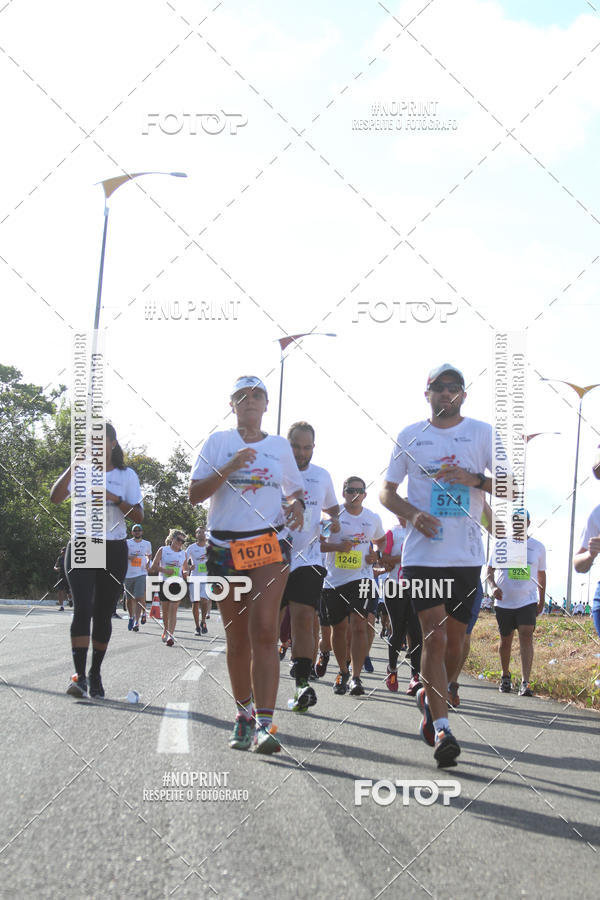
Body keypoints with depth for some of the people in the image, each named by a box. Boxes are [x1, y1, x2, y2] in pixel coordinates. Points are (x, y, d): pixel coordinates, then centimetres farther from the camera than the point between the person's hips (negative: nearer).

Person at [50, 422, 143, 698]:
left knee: (103, 613, 4)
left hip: (113, 551, 1)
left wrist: (115, 498, -15)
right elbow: (55, 497, -9)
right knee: (83, 608, -16)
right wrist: (75, 465, -15)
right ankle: (79, 676, -22)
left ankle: (95, 673, 18)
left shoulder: (127, 475, 5)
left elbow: (139, 517, 1)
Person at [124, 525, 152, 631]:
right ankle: (131, 617, 36)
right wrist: (129, 557, -18)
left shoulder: (147, 544, 10)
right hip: (128, 574, 1)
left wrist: (148, 563, 8)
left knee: (139, 598, -14)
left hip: (141, 574, -1)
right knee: (129, 599, 11)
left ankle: (136, 623, -16)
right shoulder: (127, 543, 3)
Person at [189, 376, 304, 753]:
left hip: (270, 543, -1)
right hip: (226, 547, 1)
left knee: (264, 630, -16)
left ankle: (264, 723, -22)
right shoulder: (218, 442, 7)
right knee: (237, 638, 6)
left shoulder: (280, 445, 12)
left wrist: (297, 504, 1)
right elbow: (195, 493, -1)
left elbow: (296, 489, 24)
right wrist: (231, 467, -14)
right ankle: (244, 713, 22)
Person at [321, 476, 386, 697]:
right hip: (334, 580, 0)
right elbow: (317, 543, -2)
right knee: (338, 628, 9)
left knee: (359, 626, -15)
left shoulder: (373, 518, 9)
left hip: (361, 578, 0)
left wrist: (376, 554, 4)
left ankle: (356, 677, -14)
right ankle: (343, 673, 27)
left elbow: (380, 540, 26)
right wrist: (337, 546, -18)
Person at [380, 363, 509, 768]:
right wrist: (413, 514, -7)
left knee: (455, 641, 8)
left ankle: (429, 697, 36)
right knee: (434, 636, -12)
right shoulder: (410, 436, 9)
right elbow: (387, 491, 13)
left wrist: (473, 479, -14)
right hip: (423, 551, -1)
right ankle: (442, 730, -11)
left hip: (466, 555, 1)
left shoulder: (482, 433, 6)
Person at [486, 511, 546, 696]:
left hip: (528, 601, -1)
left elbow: (541, 574, 16)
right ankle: (505, 676, 32)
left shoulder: (538, 547, 6)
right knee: (505, 640, 9)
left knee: (526, 636, -17)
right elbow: (490, 571, 5)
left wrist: (542, 600, 17)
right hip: (503, 602, 1)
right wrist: (493, 587, -14)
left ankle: (525, 683, -22)